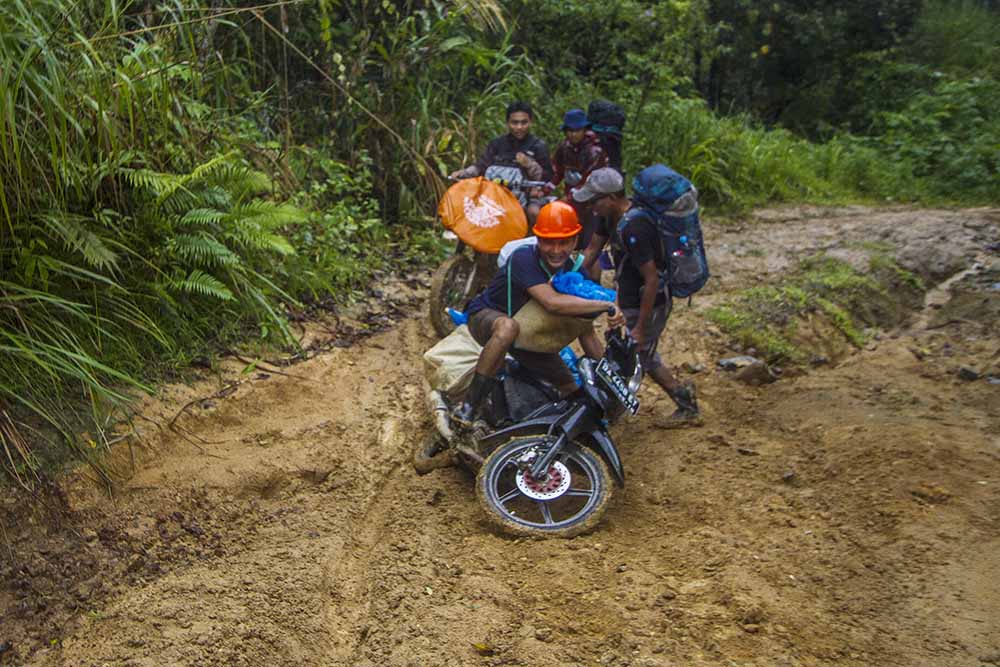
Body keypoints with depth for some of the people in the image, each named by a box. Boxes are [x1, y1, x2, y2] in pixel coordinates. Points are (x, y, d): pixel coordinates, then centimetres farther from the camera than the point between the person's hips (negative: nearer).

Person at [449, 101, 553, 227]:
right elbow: (481, 166, 4)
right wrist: (463, 173, -15)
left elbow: (548, 177, -1)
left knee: (534, 212, -33)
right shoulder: (497, 144, 11)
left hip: (528, 194, -2)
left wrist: (530, 164, -18)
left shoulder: (539, 146, 3)